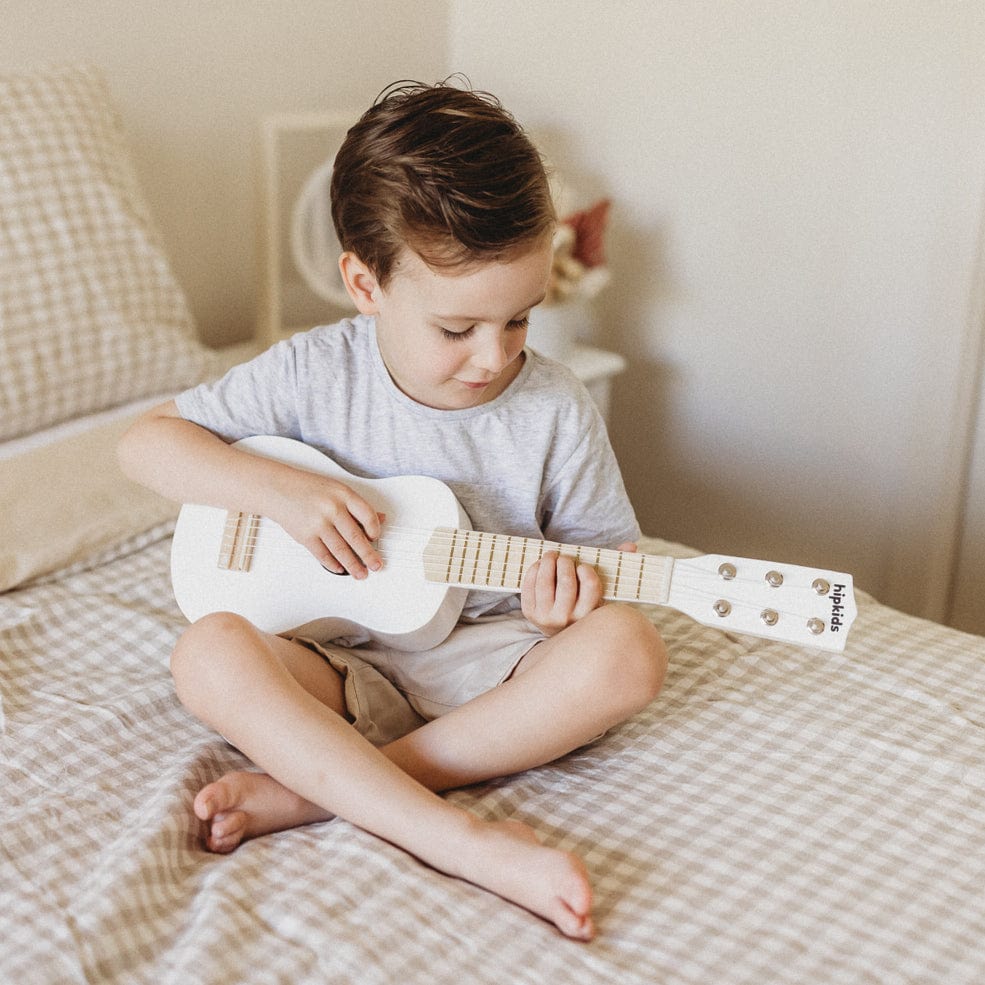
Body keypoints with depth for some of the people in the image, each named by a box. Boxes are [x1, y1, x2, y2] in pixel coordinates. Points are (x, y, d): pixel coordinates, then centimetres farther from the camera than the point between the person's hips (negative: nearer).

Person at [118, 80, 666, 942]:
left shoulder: (556, 410, -6)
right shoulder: (317, 375, -6)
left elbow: (610, 551, 3)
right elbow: (147, 442, -3)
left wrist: (573, 595, -22)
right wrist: (280, 490, -19)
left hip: (495, 661, 1)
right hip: (349, 668, 0)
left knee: (628, 649, -29)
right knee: (210, 653, -28)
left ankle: (314, 790, -29)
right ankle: (461, 840, -37)